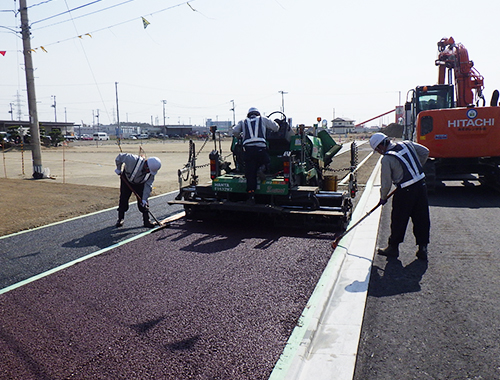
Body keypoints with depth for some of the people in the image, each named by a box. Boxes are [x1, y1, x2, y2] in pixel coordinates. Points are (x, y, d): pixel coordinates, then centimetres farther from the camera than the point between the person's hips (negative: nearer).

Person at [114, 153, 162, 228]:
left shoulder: (151, 172, -27)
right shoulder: (133, 160, -39)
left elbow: (148, 186, -22)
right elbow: (120, 156, -24)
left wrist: (144, 199, -26)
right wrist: (118, 169, -14)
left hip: (140, 183, 2)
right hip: (126, 179, -2)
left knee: (143, 202, -5)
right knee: (123, 199, -2)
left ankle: (146, 220, 5)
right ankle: (121, 219, 14)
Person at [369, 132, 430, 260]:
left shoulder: (386, 159, -13)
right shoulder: (407, 144, 5)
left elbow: (386, 184, -9)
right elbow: (425, 152, 17)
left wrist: (383, 198, 8)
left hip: (405, 192, -6)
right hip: (421, 186, 6)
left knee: (398, 220, 9)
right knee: (422, 219, 12)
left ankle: (393, 247, 21)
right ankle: (422, 249, 19)